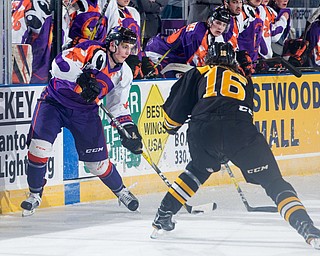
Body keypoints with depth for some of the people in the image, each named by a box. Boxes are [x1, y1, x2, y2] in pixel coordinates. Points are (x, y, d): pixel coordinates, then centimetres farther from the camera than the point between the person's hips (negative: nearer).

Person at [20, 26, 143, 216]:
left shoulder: (123, 74, -2)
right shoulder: (92, 51, -21)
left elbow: (119, 106, 6)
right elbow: (60, 63, -32)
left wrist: (129, 129, -7)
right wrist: (82, 79, -42)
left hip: (85, 111, 4)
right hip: (55, 100, -4)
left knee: (97, 161, 3)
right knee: (40, 144, -21)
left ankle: (121, 191, 31)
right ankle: (35, 194, -2)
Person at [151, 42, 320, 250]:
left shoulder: (198, 74, 30)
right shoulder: (244, 79, 37)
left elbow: (175, 108, 24)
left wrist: (172, 127, 46)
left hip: (202, 131, 1)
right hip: (240, 131, 0)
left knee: (198, 170, 32)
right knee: (273, 182, 6)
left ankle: (163, 217, 29)